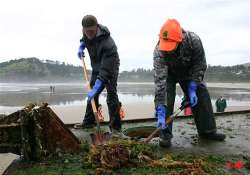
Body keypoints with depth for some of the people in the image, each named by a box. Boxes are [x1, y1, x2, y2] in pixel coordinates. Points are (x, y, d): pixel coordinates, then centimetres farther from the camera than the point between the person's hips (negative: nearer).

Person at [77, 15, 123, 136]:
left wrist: (96, 88, -45)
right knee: (92, 94, 11)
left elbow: (106, 70, -41)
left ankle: (115, 127, -6)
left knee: (111, 95, -16)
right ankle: (88, 122, 24)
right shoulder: (87, 32, -14)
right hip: (96, 67, 8)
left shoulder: (107, 44, -38)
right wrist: (81, 46, -4)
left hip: (110, 67, -7)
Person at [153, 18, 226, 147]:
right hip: (168, 73, -2)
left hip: (189, 72, 2)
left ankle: (207, 131, 11)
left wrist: (192, 89, -25)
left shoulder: (194, 40, -34)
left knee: (202, 95, -3)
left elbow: (199, 65, -19)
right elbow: (160, 80, -43)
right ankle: (165, 134, -13)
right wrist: (160, 112, -47)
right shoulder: (159, 51, -38)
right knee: (166, 98, -22)